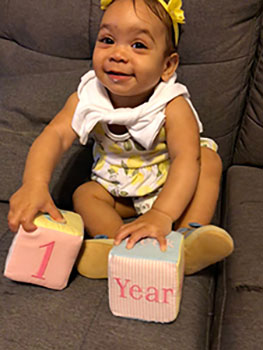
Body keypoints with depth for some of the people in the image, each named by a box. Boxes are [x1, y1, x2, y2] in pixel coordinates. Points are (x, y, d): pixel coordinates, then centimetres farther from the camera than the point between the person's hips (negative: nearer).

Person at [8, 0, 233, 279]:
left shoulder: (173, 106, -27)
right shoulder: (87, 98, -18)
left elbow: (187, 158, -39)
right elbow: (56, 135, -29)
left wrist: (161, 214, -56)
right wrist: (34, 184, -51)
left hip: (170, 186, -2)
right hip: (119, 189, 3)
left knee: (209, 159, -24)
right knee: (84, 194, -15)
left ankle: (189, 235, -33)